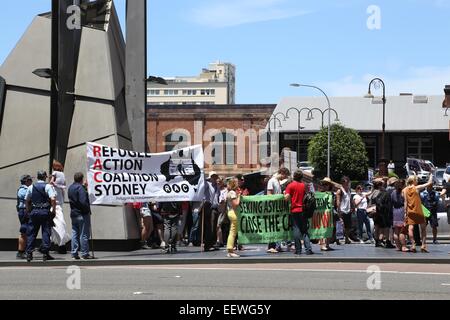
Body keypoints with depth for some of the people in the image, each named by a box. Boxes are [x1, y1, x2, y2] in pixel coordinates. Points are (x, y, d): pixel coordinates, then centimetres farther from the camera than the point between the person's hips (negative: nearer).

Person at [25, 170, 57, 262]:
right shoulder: (48, 186, -4)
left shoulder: (31, 187, 8)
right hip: (45, 211, -3)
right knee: (46, 232, 1)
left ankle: (29, 253, 4)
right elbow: (53, 199, -14)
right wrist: (53, 210, -4)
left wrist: (29, 211, 21)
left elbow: (27, 200, 12)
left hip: (34, 212, 3)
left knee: (31, 233, 7)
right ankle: (45, 253, -2)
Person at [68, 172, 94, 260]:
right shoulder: (80, 188, -15)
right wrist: (88, 209, -11)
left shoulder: (70, 188, 12)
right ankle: (84, 254, -1)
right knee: (84, 234, -3)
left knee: (75, 233, 10)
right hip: (82, 214, -8)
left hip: (73, 214, 8)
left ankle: (74, 253, 9)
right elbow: (83, 202, -21)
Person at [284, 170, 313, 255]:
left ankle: (298, 250, 1)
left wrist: (284, 193, 7)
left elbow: (287, 198, -13)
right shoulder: (304, 185, 4)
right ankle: (308, 249, -4)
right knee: (305, 230, 7)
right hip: (303, 210, 3)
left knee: (296, 229, 1)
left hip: (294, 210, -2)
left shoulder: (291, 185, -5)